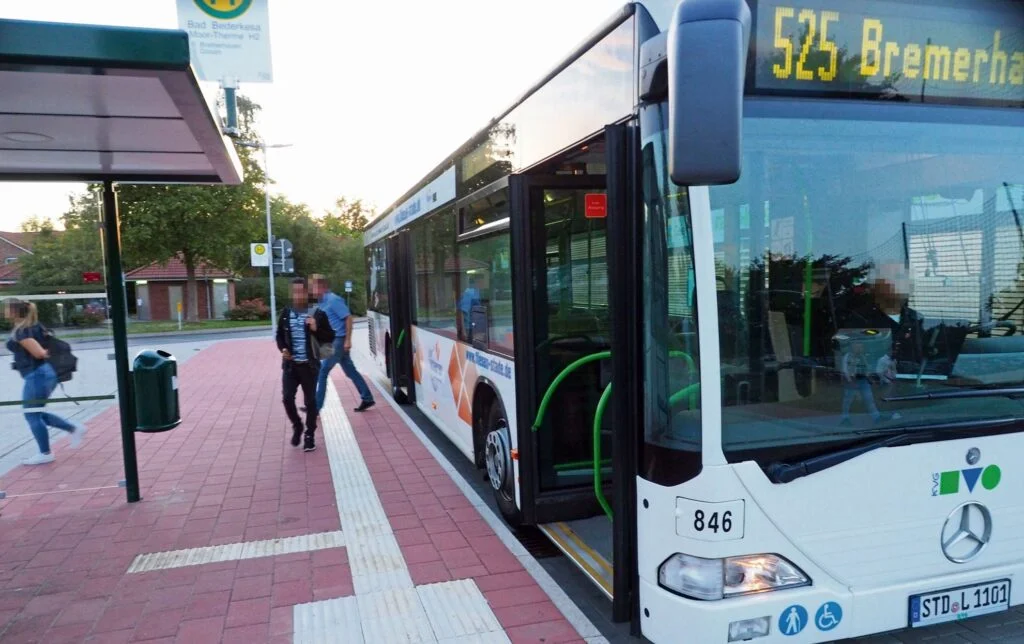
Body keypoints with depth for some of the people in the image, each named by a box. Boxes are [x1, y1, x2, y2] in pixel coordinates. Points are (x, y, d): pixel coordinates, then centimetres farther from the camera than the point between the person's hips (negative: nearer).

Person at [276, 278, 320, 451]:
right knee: (287, 398, -7)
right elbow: (280, 335, 15)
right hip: (290, 364, 2)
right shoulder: (286, 313, 5)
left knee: (310, 400, 4)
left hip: (309, 364, -2)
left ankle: (310, 435, 18)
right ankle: (297, 427, 20)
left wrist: (316, 329, -21)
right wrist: (282, 349, -4)